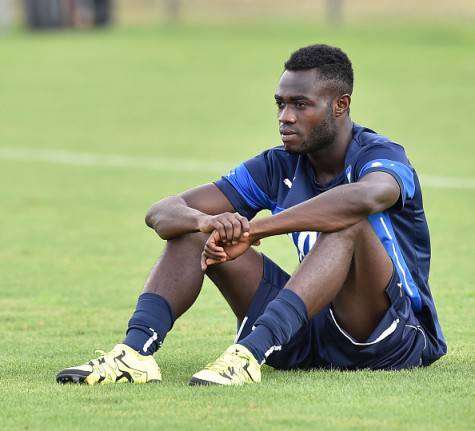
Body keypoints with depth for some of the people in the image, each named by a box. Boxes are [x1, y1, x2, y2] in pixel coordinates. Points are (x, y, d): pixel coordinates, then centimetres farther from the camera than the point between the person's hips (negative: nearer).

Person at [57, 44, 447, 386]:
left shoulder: (380, 156, -13)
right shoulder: (279, 167, 4)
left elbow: (365, 196, -42)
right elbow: (162, 212, -3)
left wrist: (251, 230, -40)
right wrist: (207, 221, -29)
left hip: (398, 336, -6)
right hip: (308, 339, 6)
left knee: (348, 221, -34)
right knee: (192, 229, -5)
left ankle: (250, 353, -49)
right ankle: (136, 350, -28)